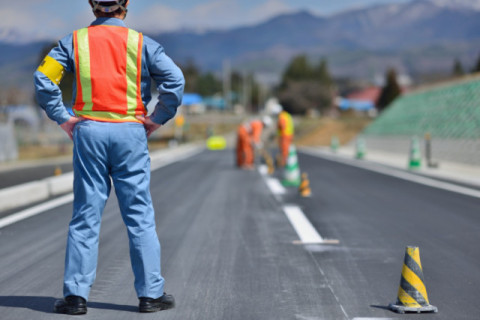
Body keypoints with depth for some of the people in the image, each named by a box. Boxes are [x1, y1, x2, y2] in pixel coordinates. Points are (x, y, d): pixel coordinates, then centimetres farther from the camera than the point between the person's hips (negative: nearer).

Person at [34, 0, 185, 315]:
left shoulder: (75, 40, 5)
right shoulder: (140, 42, 2)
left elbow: (44, 77, -5)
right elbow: (175, 79, -9)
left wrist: (62, 118, 1)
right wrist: (158, 118, -2)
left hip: (89, 131, 1)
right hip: (129, 132, -1)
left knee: (86, 215, 5)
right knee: (140, 215, 4)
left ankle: (76, 294, 3)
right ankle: (151, 293, 6)